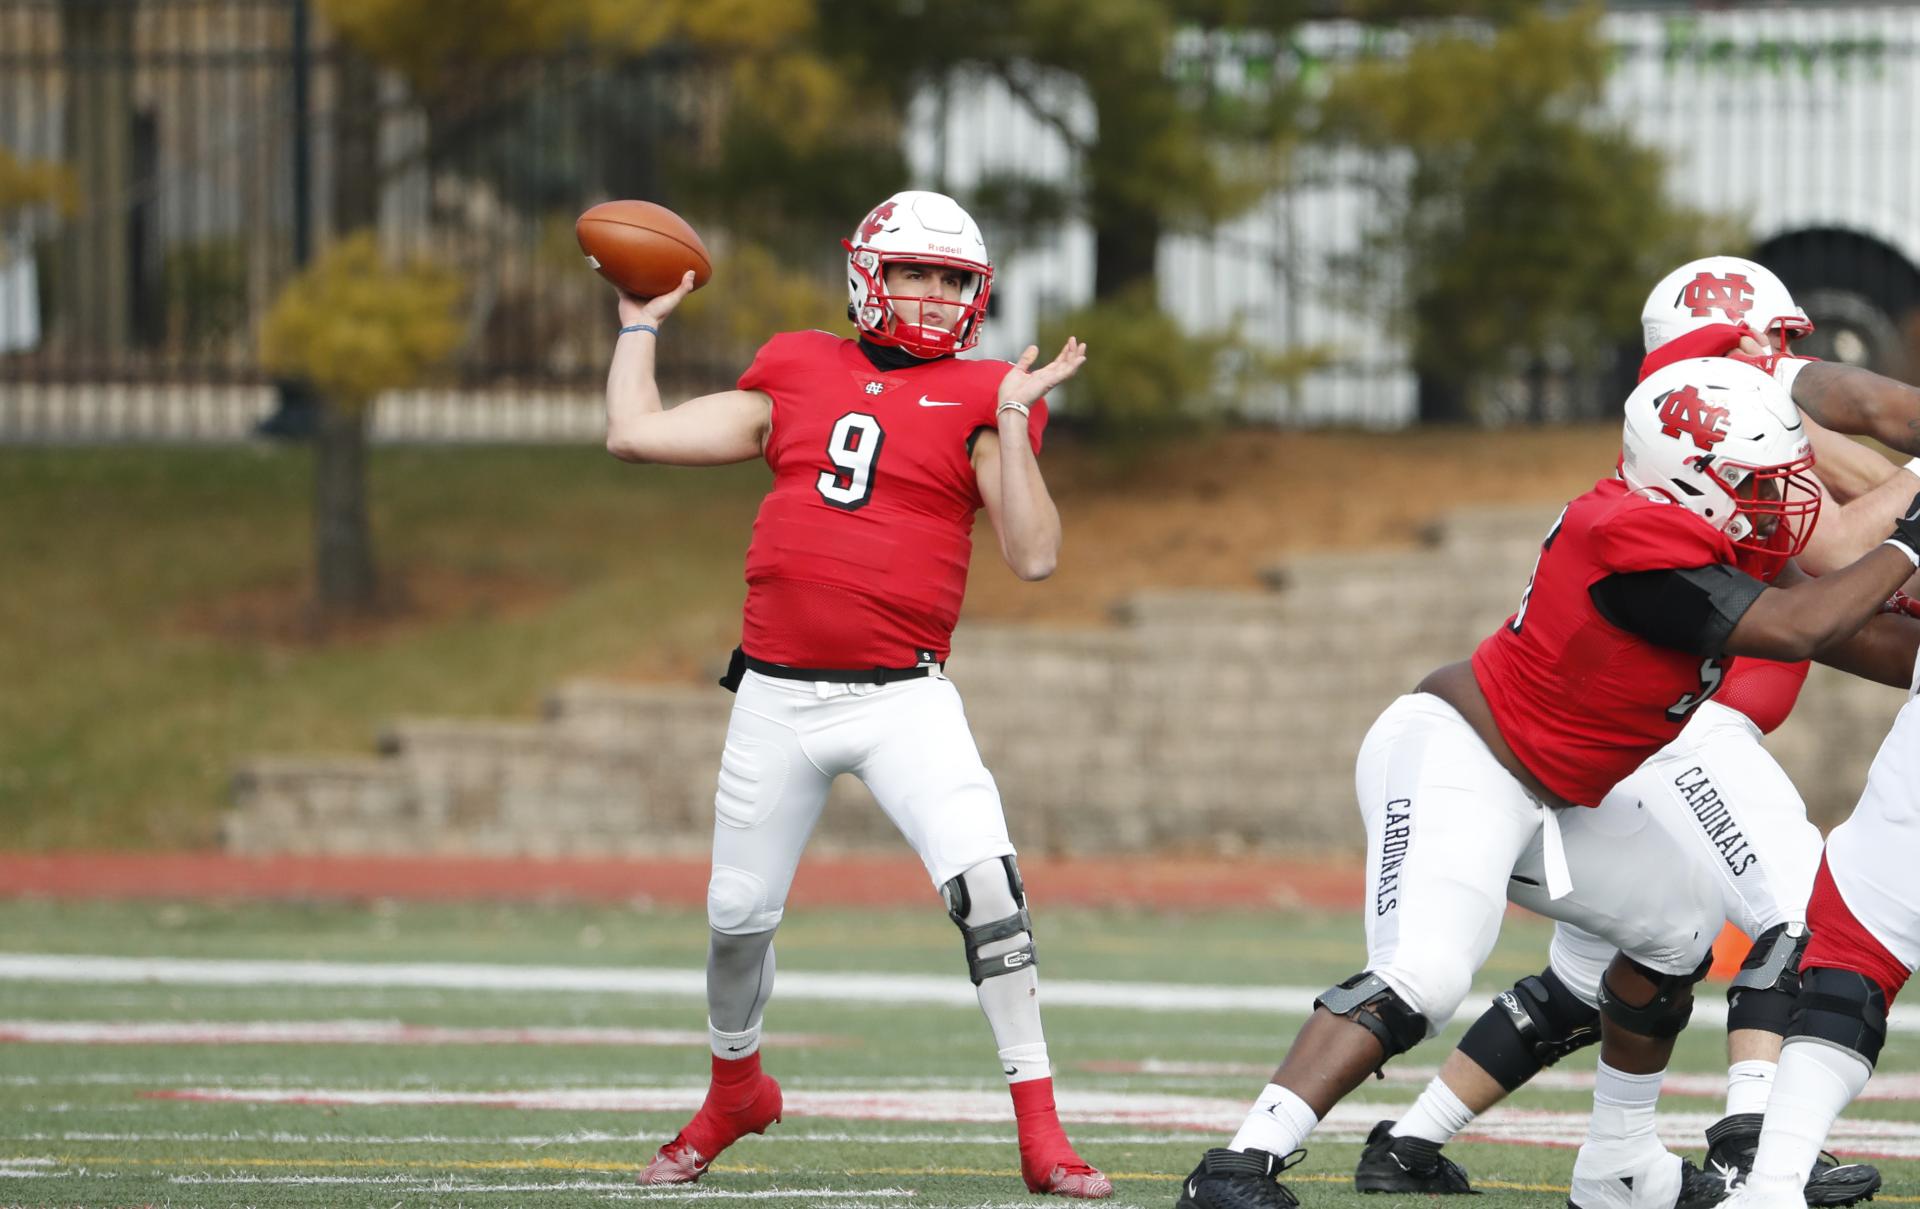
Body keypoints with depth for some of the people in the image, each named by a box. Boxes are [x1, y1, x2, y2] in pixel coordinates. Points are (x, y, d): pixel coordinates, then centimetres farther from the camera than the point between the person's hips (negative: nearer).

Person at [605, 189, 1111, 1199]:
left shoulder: (980, 398, 3)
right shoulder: (797, 375, 11)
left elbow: (1033, 555, -6)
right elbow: (635, 435, 13)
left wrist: (1012, 421, -13)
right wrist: (640, 326, 22)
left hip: (901, 698, -3)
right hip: (777, 693, 3)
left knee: (986, 883, -21)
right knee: (739, 916, 11)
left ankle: (1041, 1136, -15)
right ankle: (734, 1091, 41)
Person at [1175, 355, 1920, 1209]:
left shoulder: (1730, 548, 5)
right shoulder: (1642, 543, -25)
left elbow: (1840, 634, 13)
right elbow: (1794, 631, -24)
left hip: (1544, 802, 11)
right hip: (1450, 760, -11)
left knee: (1679, 921, 22)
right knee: (1422, 979, -29)